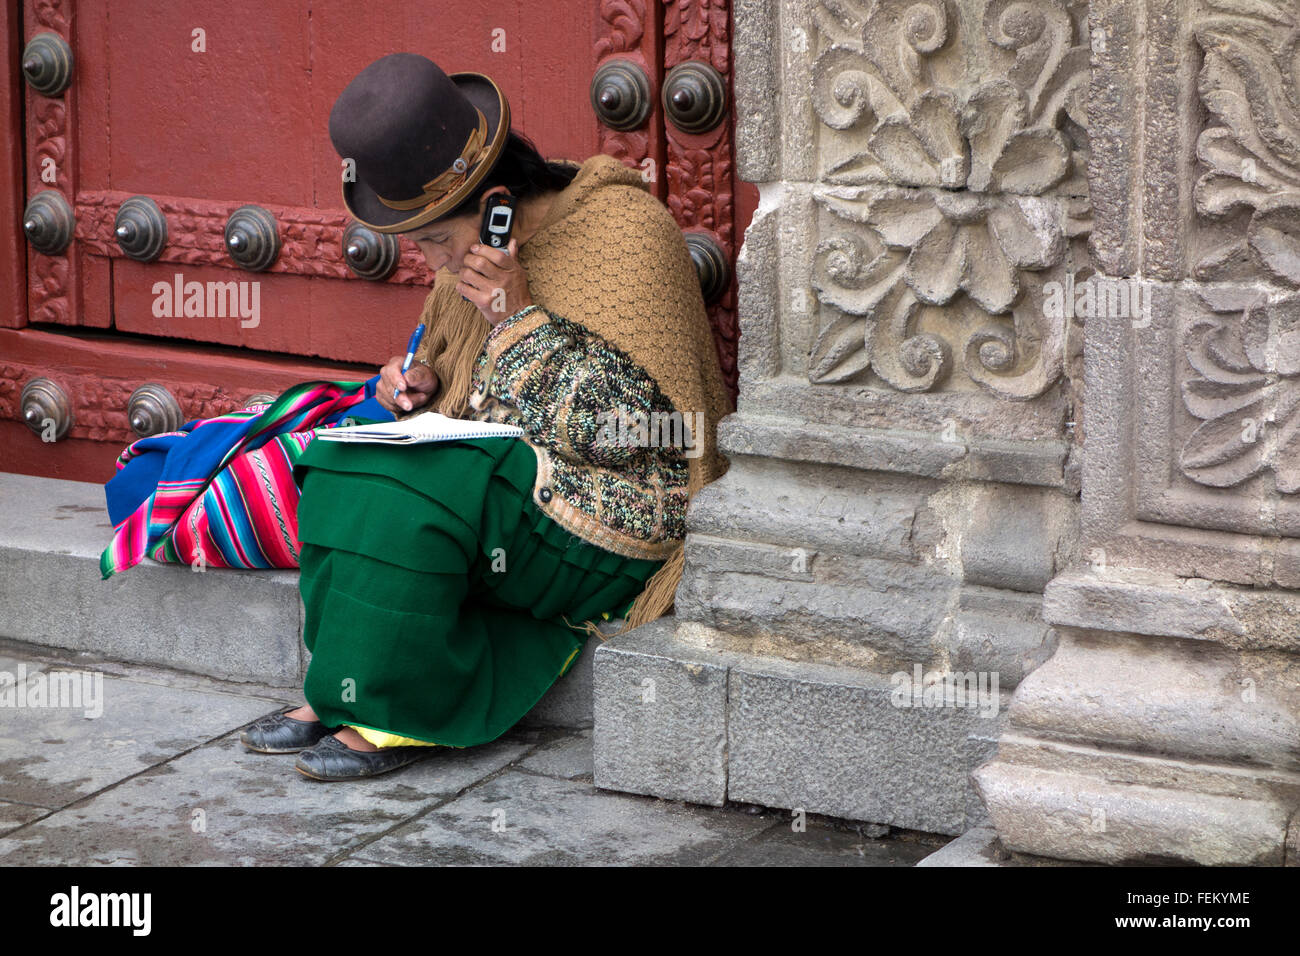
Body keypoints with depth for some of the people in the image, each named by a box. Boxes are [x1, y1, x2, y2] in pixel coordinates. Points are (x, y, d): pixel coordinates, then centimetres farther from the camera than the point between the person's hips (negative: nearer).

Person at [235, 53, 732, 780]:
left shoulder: (625, 230, -17)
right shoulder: (476, 250, 7)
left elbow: (630, 427, -21)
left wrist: (521, 318, -22)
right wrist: (424, 382, 0)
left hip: (612, 524, -8)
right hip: (509, 475, 8)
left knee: (404, 493, -27)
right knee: (338, 464, -13)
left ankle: (398, 715, -15)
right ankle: (344, 695, -13)